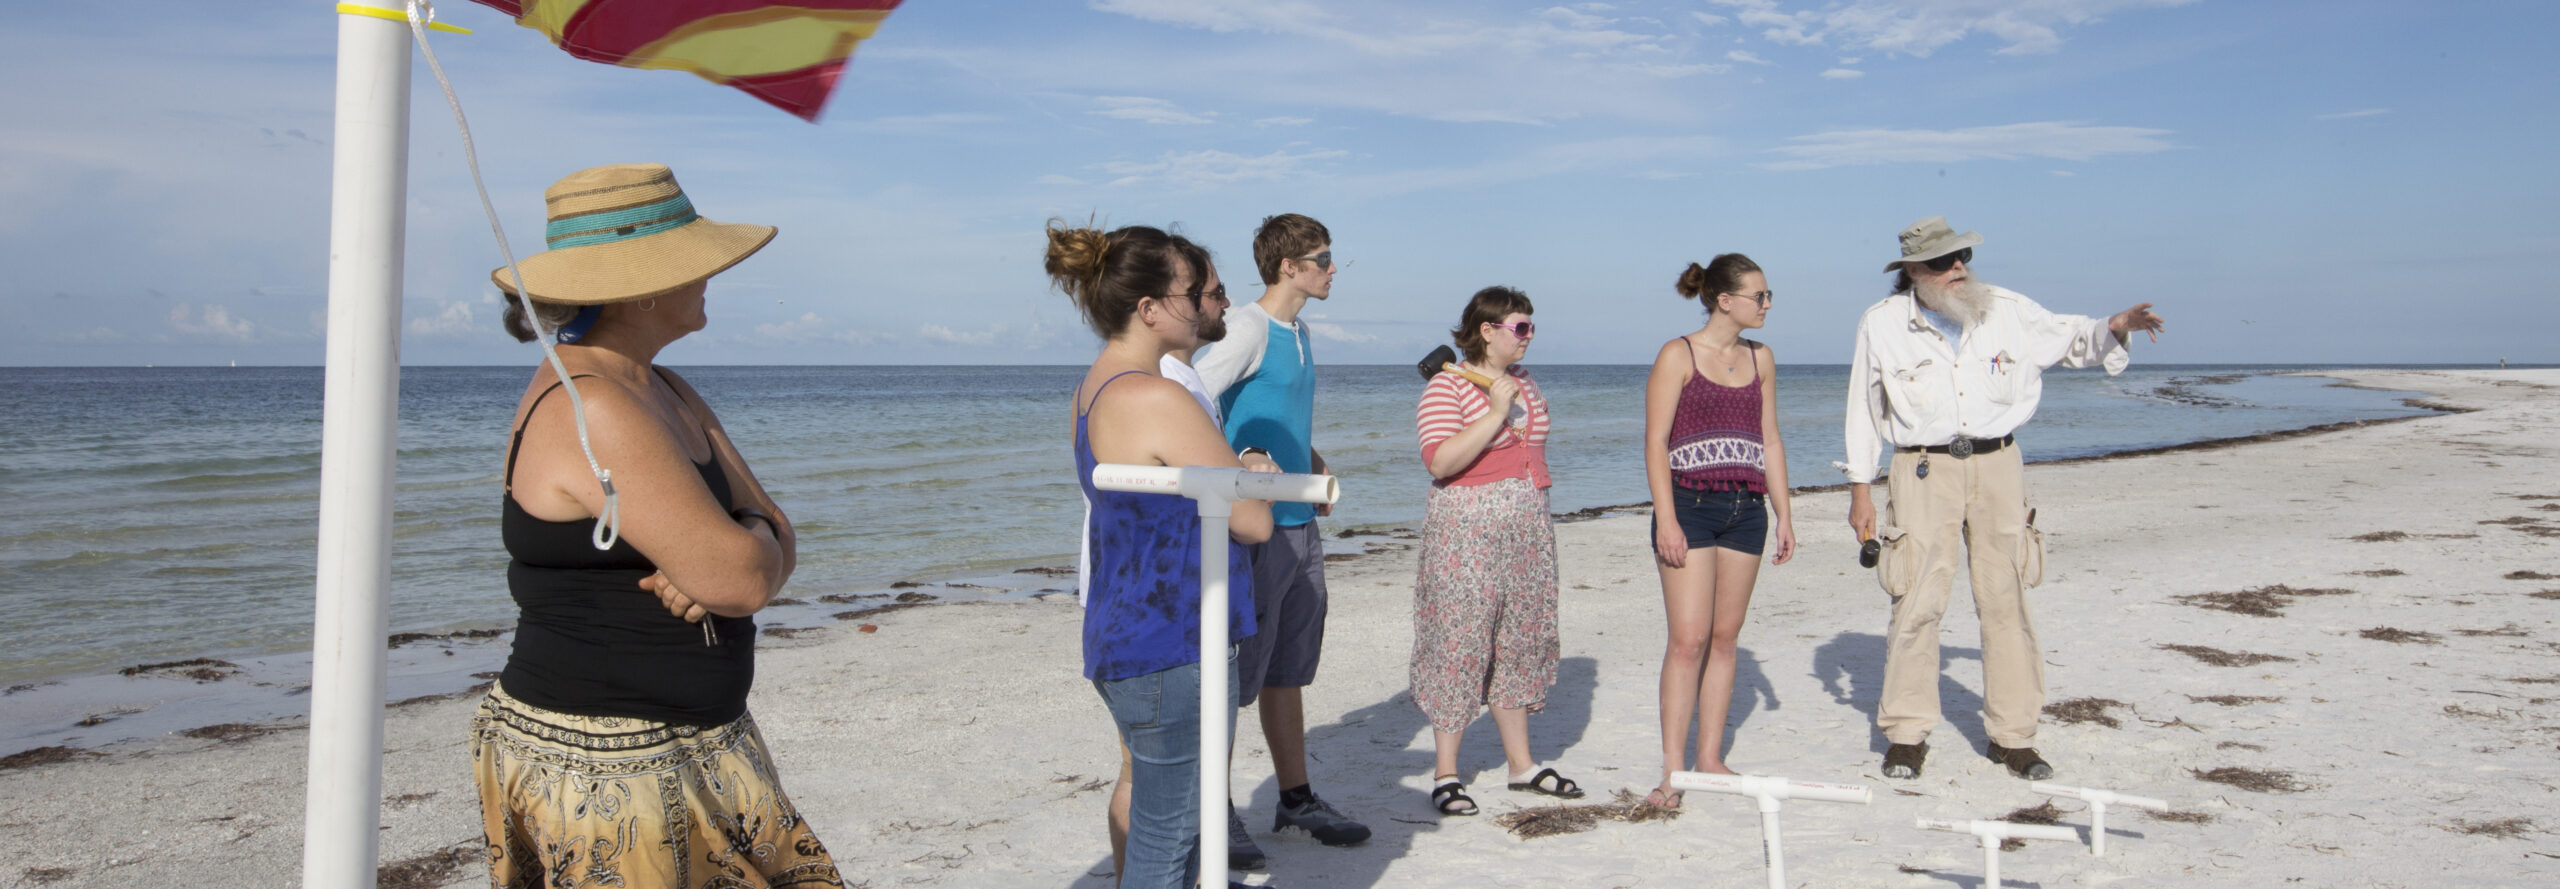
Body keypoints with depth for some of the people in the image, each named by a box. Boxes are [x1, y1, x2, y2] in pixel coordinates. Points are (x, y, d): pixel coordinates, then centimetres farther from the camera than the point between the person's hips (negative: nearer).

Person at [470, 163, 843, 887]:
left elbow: (775, 546, 8)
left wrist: (711, 566, -14)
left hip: (701, 750, 9)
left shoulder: (666, 395, 11)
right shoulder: (590, 409, -20)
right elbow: (743, 577, -23)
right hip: (604, 769, -9)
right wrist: (750, 537, -1)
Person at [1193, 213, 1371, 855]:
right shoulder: (1248, 328, -12)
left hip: (1301, 527, 8)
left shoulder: (1300, 335, 15)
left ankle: (1297, 799, 26)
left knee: (1288, 673, 16)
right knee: (1236, 677, -1)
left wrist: (1316, 474, 12)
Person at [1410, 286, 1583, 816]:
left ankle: (1522, 763, 20)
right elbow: (1441, 461, -22)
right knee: (1459, 643, -5)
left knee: (1523, 641, 10)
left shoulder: (1524, 383, 14)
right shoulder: (1446, 386, -10)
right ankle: (1445, 773, 3)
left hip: (1528, 528, 8)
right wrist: (1496, 412, -22)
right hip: (1465, 531, -7)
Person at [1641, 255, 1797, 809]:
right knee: (1689, 639, -9)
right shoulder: (1678, 356, -3)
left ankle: (1711, 758, 15)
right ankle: (1673, 769, -5)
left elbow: (1770, 441, 17)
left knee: (1725, 638, 7)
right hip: (1690, 505, -5)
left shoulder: (1761, 359, 13)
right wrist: (1666, 521, -15)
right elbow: (1656, 441, -8)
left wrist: (1784, 515, 13)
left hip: (1746, 508, 6)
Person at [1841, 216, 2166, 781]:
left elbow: (2066, 338, 19)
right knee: (1918, 602, -6)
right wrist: (1860, 489, 3)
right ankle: (1906, 736, 6)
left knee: (2006, 601, 4)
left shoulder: (2006, 310, 6)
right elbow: (1864, 411, 5)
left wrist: (2113, 329, -3)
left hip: (1997, 465, 3)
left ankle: (2012, 736, 15)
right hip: (1925, 469, -2)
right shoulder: (1883, 323, 1)